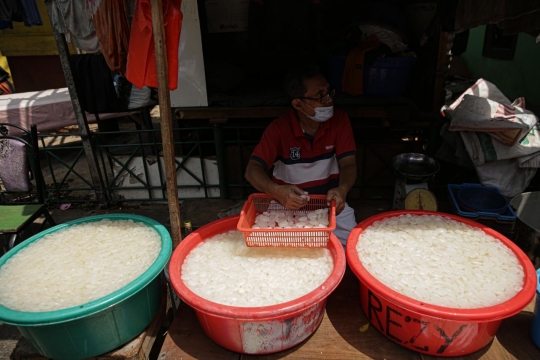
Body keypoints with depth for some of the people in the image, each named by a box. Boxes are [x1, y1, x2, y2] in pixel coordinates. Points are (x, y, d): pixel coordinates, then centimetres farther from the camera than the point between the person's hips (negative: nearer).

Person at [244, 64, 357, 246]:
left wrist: (342, 190, -35)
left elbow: (348, 164, -11)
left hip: (329, 202, 2)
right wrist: (277, 191, -39)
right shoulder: (279, 128, -12)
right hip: (289, 205, -1)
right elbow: (253, 169, -18)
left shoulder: (340, 120, -6)